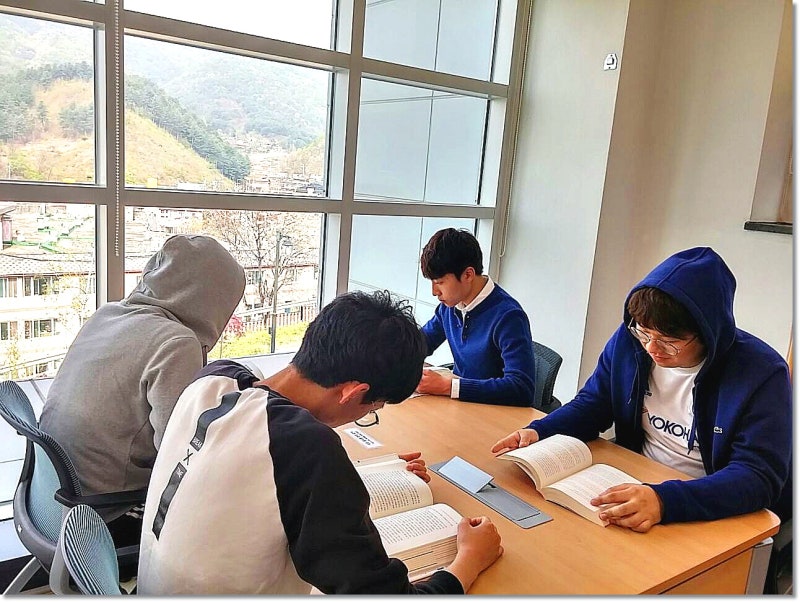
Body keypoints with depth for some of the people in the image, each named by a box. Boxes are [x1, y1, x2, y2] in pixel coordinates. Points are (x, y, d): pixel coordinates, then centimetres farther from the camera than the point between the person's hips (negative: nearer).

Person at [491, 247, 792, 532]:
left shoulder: (761, 373, -19)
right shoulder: (629, 340, -6)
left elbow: (760, 476, -25)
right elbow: (592, 405, 5)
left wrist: (664, 500, -41)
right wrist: (538, 431, -15)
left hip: (717, 513, -4)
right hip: (635, 486, 5)